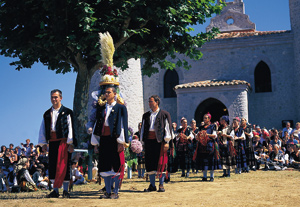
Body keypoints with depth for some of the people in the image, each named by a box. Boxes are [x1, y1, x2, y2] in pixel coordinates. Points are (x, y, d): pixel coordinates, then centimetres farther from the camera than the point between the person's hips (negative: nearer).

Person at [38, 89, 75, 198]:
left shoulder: (67, 112, 3)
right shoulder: (47, 114, 17)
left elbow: (70, 127, -3)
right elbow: (43, 129, 17)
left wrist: (71, 143, -10)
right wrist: (43, 144, 9)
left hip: (63, 141, -4)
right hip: (52, 142, 5)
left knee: (63, 165, -5)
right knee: (52, 166, 4)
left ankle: (65, 190, 2)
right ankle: (55, 191, 11)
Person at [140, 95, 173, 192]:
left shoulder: (164, 114, 2)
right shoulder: (146, 115, 15)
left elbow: (168, 128, -2)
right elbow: (143, 129, 17)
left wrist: (167, 142, -9)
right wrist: (142, 142, 10)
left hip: (160, 141, -4)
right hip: (149, 141, 5)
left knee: (160, 162, -4)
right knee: (150, 163, 5)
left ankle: (161, 185, 4)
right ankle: (152, 185, 13)